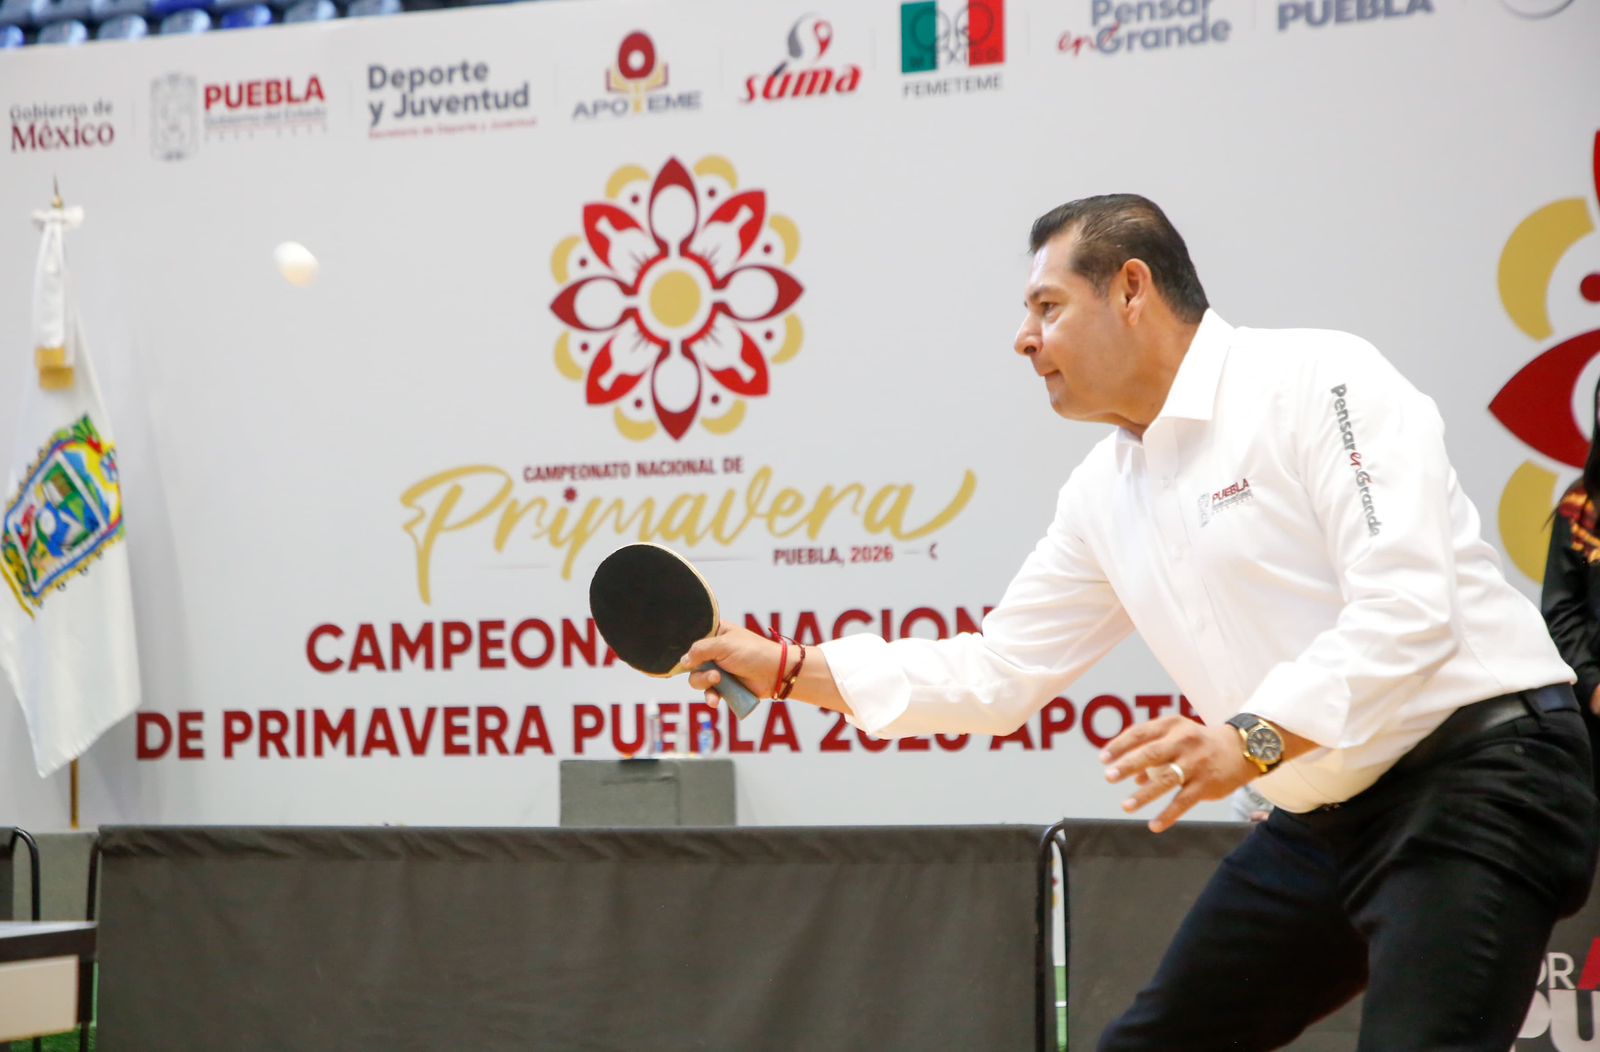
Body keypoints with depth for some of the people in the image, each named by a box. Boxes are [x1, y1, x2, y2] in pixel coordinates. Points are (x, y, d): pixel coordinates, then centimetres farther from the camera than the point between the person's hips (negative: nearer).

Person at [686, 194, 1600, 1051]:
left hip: (1477, 773, -9)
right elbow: (994, 673, 19)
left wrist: (1253, 740, -34)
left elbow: (1407, 611, -24)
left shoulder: (1318, 381, -13)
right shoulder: (1106, 495, 12)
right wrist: (786, 668, 16)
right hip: (1324, 821, 9)